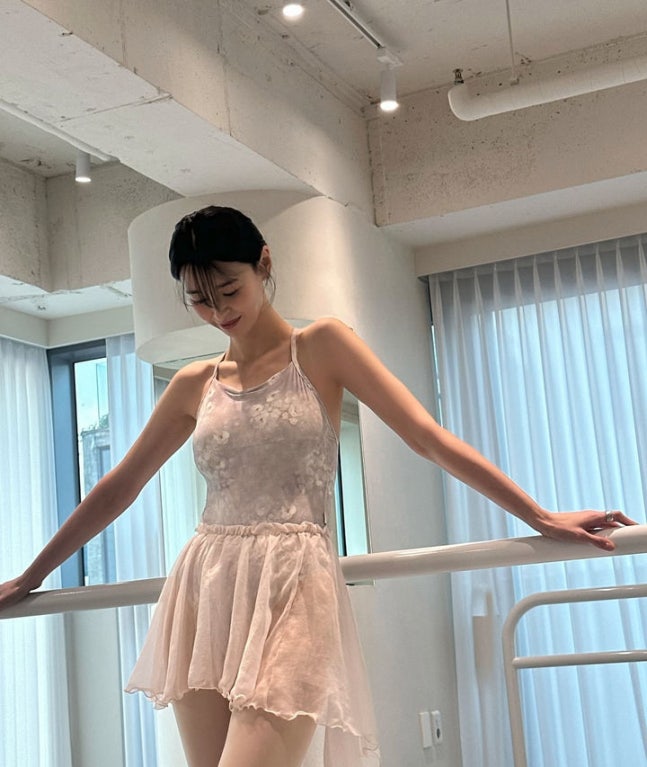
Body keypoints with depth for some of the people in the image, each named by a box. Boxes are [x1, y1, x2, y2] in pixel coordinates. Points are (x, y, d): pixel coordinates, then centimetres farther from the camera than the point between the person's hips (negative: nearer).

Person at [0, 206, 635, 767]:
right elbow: (116, 490, 25)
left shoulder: (320, 347, 6)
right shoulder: (194, 386, 16)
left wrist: (542, 519, -8)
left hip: (292, 590, -4)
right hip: (203, 594, 4)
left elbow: (429, 437, -1)